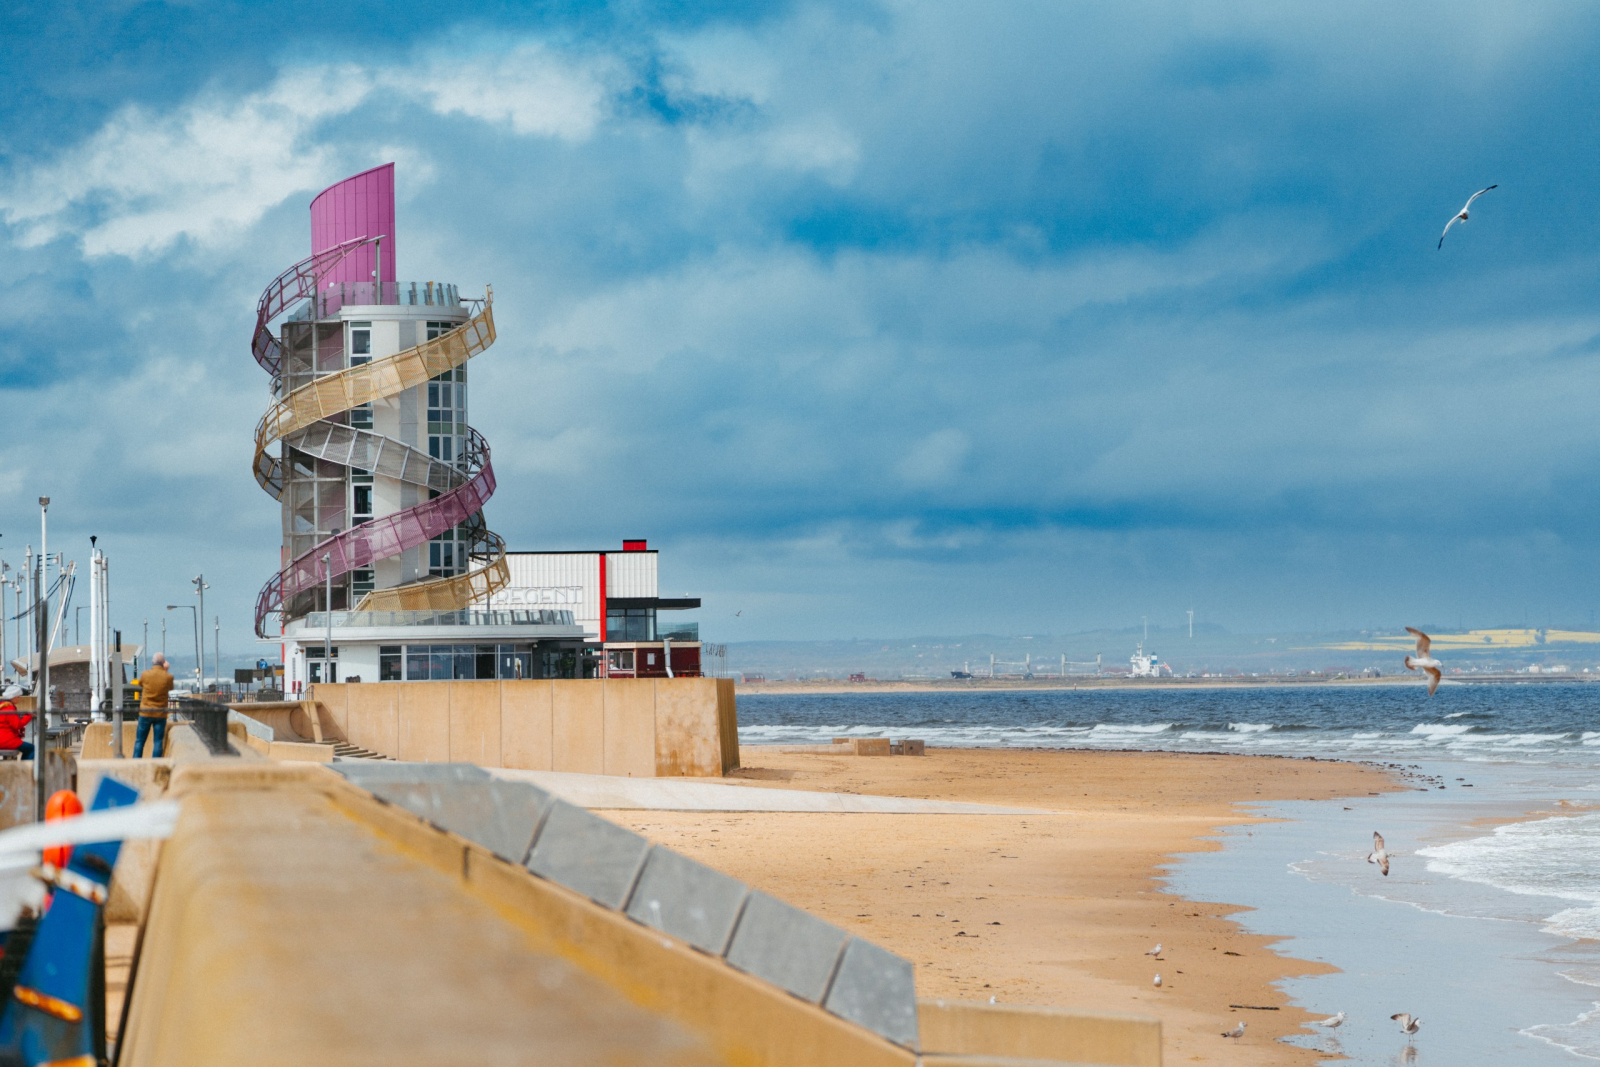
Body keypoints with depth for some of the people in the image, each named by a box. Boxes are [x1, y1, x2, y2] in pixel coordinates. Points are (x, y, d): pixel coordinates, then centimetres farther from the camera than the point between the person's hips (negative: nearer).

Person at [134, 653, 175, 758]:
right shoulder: (168, 676, -8)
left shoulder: (145, 674, -8)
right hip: (160, 713, 0)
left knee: (139, 741, 8)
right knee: (158, 742, 3)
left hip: (145, 712, 0)